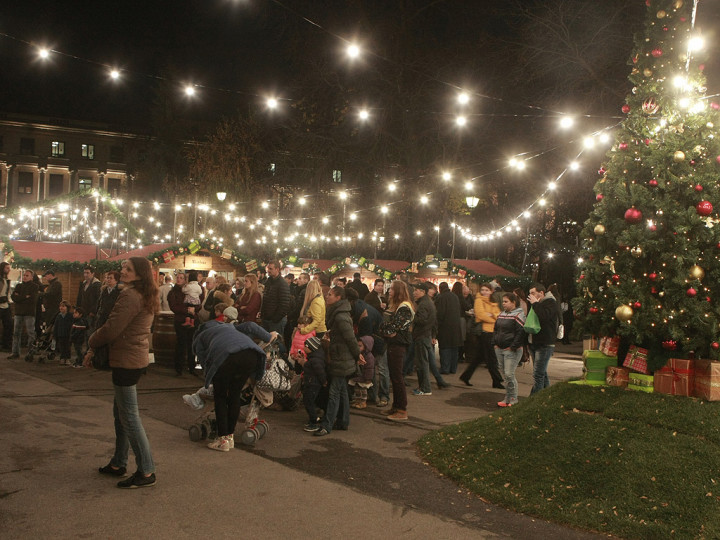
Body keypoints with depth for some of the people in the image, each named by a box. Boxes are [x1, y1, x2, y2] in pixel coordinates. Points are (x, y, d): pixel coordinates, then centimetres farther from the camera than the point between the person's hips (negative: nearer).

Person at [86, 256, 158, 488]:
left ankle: (146, 472, 1)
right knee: (121, 412, 20)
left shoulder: (130, 296, -19)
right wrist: (95, 350, 16)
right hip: (136, 358, 10)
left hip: (127, 361, -10)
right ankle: (118, 463, 31)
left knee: (129, 416, -4)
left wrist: (92, 342, 0)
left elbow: (111, 329, -21)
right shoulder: (147, 297, 13)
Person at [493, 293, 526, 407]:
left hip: (512, 350, -8)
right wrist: (495, 344, 11)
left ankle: (512, 399, 2)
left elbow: (521, 332, -17)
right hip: (500, 349, 8)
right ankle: (508, 398, 21)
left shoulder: (519, 315, -10)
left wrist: (513, 347, -17)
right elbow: (496, 330, 22)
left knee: (509, 374, -9)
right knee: (504, 374, 12)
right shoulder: (501, 314, 15)